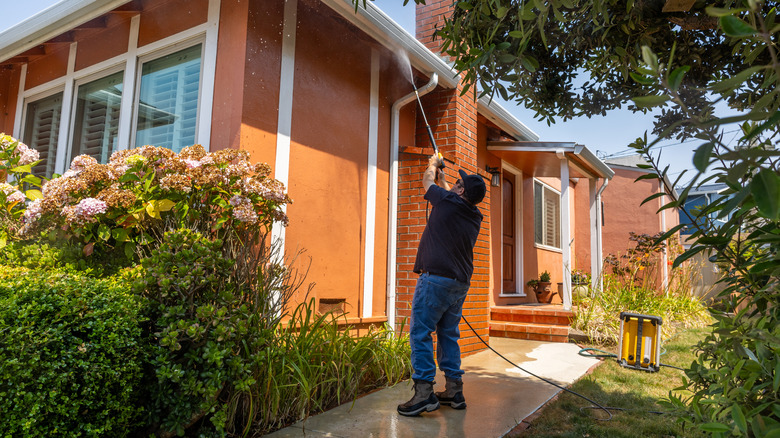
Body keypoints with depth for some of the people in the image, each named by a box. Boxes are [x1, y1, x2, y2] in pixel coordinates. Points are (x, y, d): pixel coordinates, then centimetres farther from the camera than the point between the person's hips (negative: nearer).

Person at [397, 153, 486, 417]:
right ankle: (454, 391, 17)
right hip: (460, 283, 8)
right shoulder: (474, 216, 11)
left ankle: (424, 392, -8)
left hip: (437, 279, -8)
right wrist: (441, 176, 45)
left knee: (420, 332, -4)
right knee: (449, 335, 14)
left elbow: (427, 180, 10)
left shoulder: (448, 202, -9)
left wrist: (434, 163, 30)